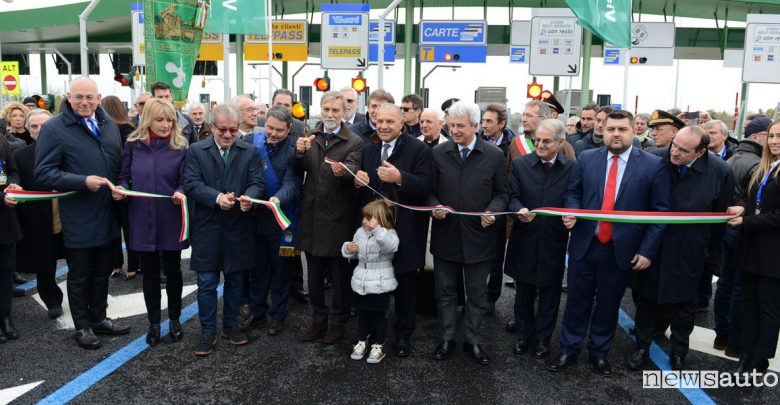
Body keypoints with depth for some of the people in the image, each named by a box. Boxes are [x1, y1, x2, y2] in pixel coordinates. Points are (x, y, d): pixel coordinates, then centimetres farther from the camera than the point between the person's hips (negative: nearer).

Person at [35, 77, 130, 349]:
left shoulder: (109, 125, 6)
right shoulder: (54, 129, -10)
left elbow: (121, 164, 13)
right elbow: (43, 174, -14)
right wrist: (83, 182, -23)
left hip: (108, 216, 5)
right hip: (78, 219, -5)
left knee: (102, 272, 19)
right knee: (79, 275, 11)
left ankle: (98, 319, 36)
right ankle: (82, 326, 27)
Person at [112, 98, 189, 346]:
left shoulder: (180, 147, -3)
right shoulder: (133, 145, 2)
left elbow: (185, 181, -4)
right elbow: (124, 177, 7)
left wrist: (180, 193, -25)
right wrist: (121, 190, -14)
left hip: (171, 221, -1)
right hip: (142, 220, 1)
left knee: (173, 271, 11)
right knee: (149, 274, 11)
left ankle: (174, 319, 30)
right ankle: (154, 323, 27)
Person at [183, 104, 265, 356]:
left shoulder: (250, 152, 4)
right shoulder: (196, 151, 2)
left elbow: (258, 182, -3)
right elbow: (192, 183, -7)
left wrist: (249, 196, -25)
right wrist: (217, 197, -23)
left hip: (238, 228, 2)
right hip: (207, 228, -1)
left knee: (235, 280, 13)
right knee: (206, 283, 4)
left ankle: (230, 325, 30)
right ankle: (208, 331, 19)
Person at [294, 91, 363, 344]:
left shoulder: (354, 142, -6)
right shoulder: (310, 137, 6)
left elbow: (353, 169, -23)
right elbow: (299, 172, 2)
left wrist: (342, 171, -46)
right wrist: (300, 153, -18)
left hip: (338, 217, -4)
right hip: (312, 214, 4)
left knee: (340, 274, 9)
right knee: (314, 274, 16)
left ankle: (338, 321, 26)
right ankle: (318, 319, 33)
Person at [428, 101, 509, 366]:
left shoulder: (494, 155, -3)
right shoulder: (438, 153, 0)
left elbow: (501, 193, 3)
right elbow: (430, 190, 5)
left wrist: (492, 211, -15)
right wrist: (435, 207, -15)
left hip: (478, 235, -1)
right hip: (445, 234, 1)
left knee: (477, 294, 13)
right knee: (445, 292, 14)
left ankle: (473, 340, 30)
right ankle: (447, 338, 31)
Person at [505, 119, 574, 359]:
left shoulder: (572, 168, -2)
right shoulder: (520, 164, 0)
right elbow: (512, 196, -5)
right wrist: (520, 210, -25)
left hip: (554, 241, 0)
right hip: (525, 240, 1)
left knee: (550, 293, 12)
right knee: (523, 292, 15)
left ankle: (543, 338, 30)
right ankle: (523, 335, 33)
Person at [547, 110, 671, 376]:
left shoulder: (654, 165, -5)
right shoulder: (587, 158, 2)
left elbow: (660, 212, -4)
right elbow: (573, 192, 10)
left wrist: (647, 250, -8)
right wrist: (571, 211, -13)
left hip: (622, 251, -1)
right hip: (584, 245, 1)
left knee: (608, 304, 14)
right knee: (577, 301, 11)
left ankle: (599, 352, 34)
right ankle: (569, 351, 28)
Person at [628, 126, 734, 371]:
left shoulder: (719, 173, -14)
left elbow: (721, 214, -2)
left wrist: (712, 249, 5)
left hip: (688, 252, -1)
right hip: (652, 245, 1)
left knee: (684, 304, 15)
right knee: (647, 298, 13)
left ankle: (679, 353, 35)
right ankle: (642, 347, 30)